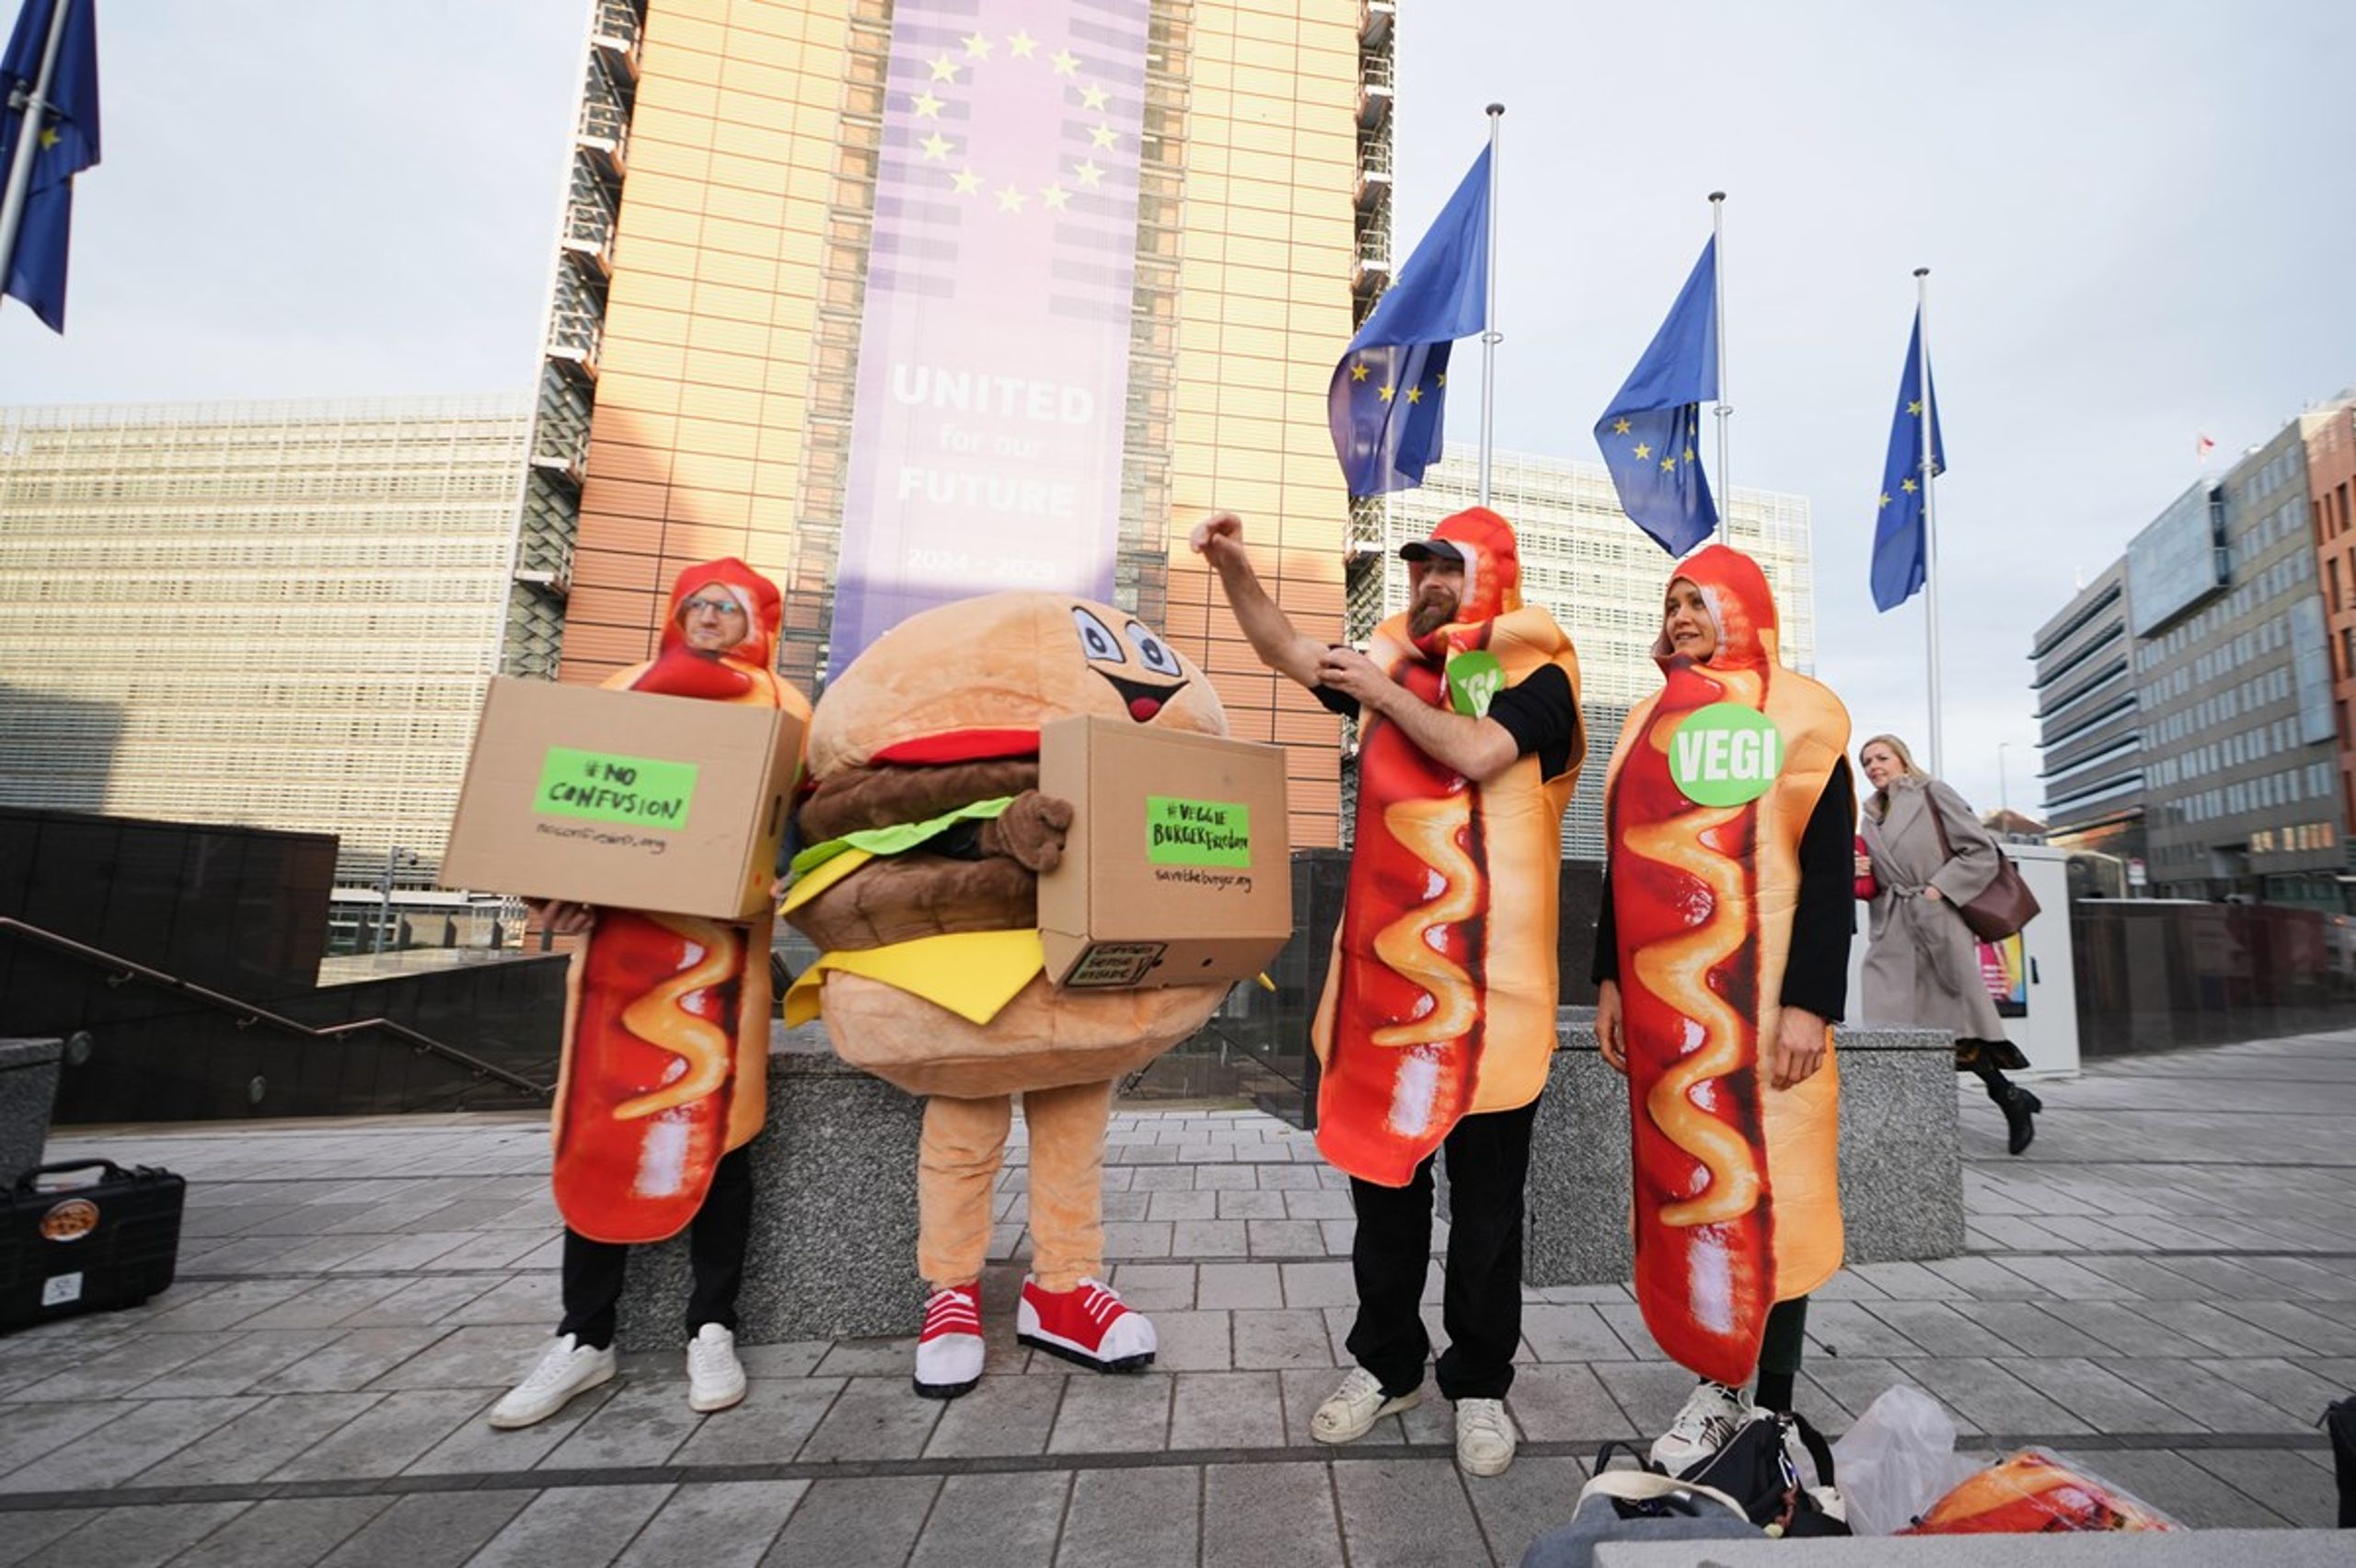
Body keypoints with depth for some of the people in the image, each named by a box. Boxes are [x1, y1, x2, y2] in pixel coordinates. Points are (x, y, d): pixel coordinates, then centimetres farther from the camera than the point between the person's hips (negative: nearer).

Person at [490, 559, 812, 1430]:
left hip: (717, 939, -3)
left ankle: (712, 1330, 12)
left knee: (708, 1125, -1)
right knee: (598, 1128, 3)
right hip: (617, 932, 3)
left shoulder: (776, 705, 9)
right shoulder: (628, 691, 18)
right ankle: (585, 1335, 16)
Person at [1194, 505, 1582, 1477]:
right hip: (1385, 958, 5)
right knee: (1382, 1174, 14)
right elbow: (1288, 654, 14)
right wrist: (1235, 569, 3)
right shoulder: (1392, 662, 12)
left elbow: (1478, 754, -20)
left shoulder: (1537, 677, -2)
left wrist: (1382, 692, -11)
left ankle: (1480, 1382, 28)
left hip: (1488, 975, -4)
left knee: (1486, 1193, 9)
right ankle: (1386, 1362, 33)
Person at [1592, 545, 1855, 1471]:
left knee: (1766, 1186, 3)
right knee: (1687, 1183, 9)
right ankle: (1717, 1386, 23)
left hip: (1763, 994, -4)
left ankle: (1775, 1405, 18)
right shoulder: (1651, 720, 13)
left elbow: (1829, 867, -7)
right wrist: (1611, 980, 9)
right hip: (1665, 996, 5)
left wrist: (1809, 1003, -13)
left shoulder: (1799, 716, -1)